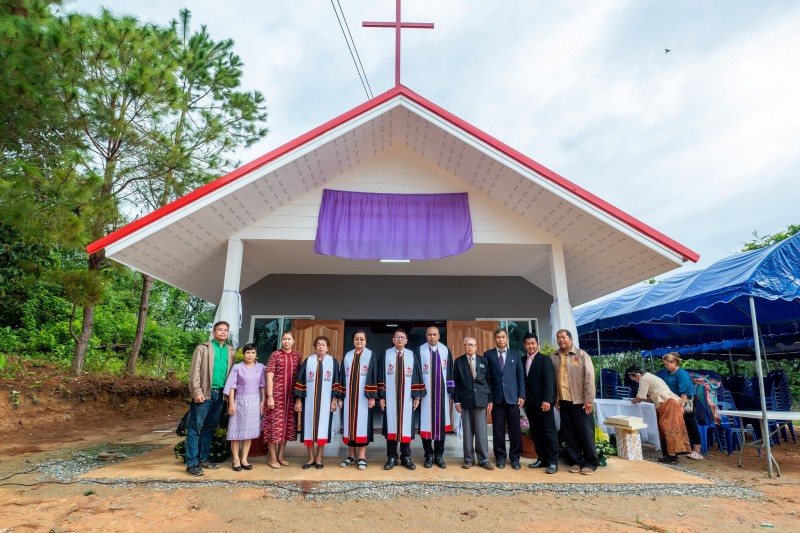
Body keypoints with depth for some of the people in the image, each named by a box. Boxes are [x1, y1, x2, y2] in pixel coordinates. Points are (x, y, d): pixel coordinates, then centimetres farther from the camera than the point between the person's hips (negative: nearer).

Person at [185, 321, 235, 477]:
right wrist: (197, 391, -15)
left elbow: (231, 373, 11)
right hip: (205, 393, -5)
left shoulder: (231, 351, 13)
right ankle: (192, 463, 3)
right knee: (195, 428, -2)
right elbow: (195, 370, -6)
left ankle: (203, 458, 22)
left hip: (220, 394, 5)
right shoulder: (203, 348, 1)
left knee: (210, 427, 12)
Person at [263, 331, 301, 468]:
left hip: (291, 396, 4)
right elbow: (269, 377, -6)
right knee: (275, 424, 0)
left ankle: (280, 456, 21)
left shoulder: (297, 356, 8)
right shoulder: (275, 355, -3)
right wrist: (270, 396, -13)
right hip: (277, 395, -4)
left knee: (287, 425, 9)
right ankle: (272, 458, 10)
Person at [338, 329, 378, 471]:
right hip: (349, 396, 4)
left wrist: (372, 396, -13)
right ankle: (352, 455, 17)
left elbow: (373, 376, -6)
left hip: (363, 396, -3)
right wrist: (340, 396, 4)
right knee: (350, 423, 7)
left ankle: (362, 456, 5)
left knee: (362, 423, -2)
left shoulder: (370, 355, -1)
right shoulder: (347, 356, 10)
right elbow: (342, 376, 10)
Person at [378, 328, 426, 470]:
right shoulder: (387, 354, 1)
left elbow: (416, 376, 4)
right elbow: (381, 376, 1)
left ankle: (406, 457, 16)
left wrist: (417, 396, -1)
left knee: (406, 426, 5)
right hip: (390, 397, -1)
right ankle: (391, 457, 13)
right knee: (391, 426, 4)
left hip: (407, 398, 1)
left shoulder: (411, 355, 4)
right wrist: (381, 396, -4)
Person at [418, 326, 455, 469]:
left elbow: (450, 371, 6)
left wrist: (450, 390, 2)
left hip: (441, 393, 2)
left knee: (441, 422, 7)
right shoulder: (420, 351, -4)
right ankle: (429, 456, 15)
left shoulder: (445, 351, 3)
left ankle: (439, 455, 17)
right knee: (426, 423, 2)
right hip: (425, 393, -2)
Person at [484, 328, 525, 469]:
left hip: (513, 397, 1)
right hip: (497, 398, -1)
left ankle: (515, 457, 17)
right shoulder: (488, 355, 4)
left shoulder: (516, 355, 9)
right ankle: (500, 456, 16)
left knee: (515, 429, 4)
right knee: (498, 429, 4)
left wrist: (521, 395, -1)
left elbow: (521, 376, 7)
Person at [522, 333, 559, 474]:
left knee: (549, 431, 0)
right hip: (530, 403, 5)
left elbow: (549, 381, -13)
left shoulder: (544, 360, -6)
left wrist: (547, 400, -21)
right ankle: (542, 459, 18)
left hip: (543, 402, -5)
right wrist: (523, 398, 1)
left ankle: (553, 462, 7)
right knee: (535, 432, 9)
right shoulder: (522, 360, 10)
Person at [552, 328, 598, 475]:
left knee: (585, 433, 1)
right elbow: (552, 379, 9)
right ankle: (575, 461, 20)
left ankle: (591, 463, 14)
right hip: (563, 401, 4)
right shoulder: (554, 357, 5)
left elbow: (589, 377, -8)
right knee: (569, 433, 9)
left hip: (580, 401, -3)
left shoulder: (581, 354, -5)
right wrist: (555, 398, 6)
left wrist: (589, 400, -12)